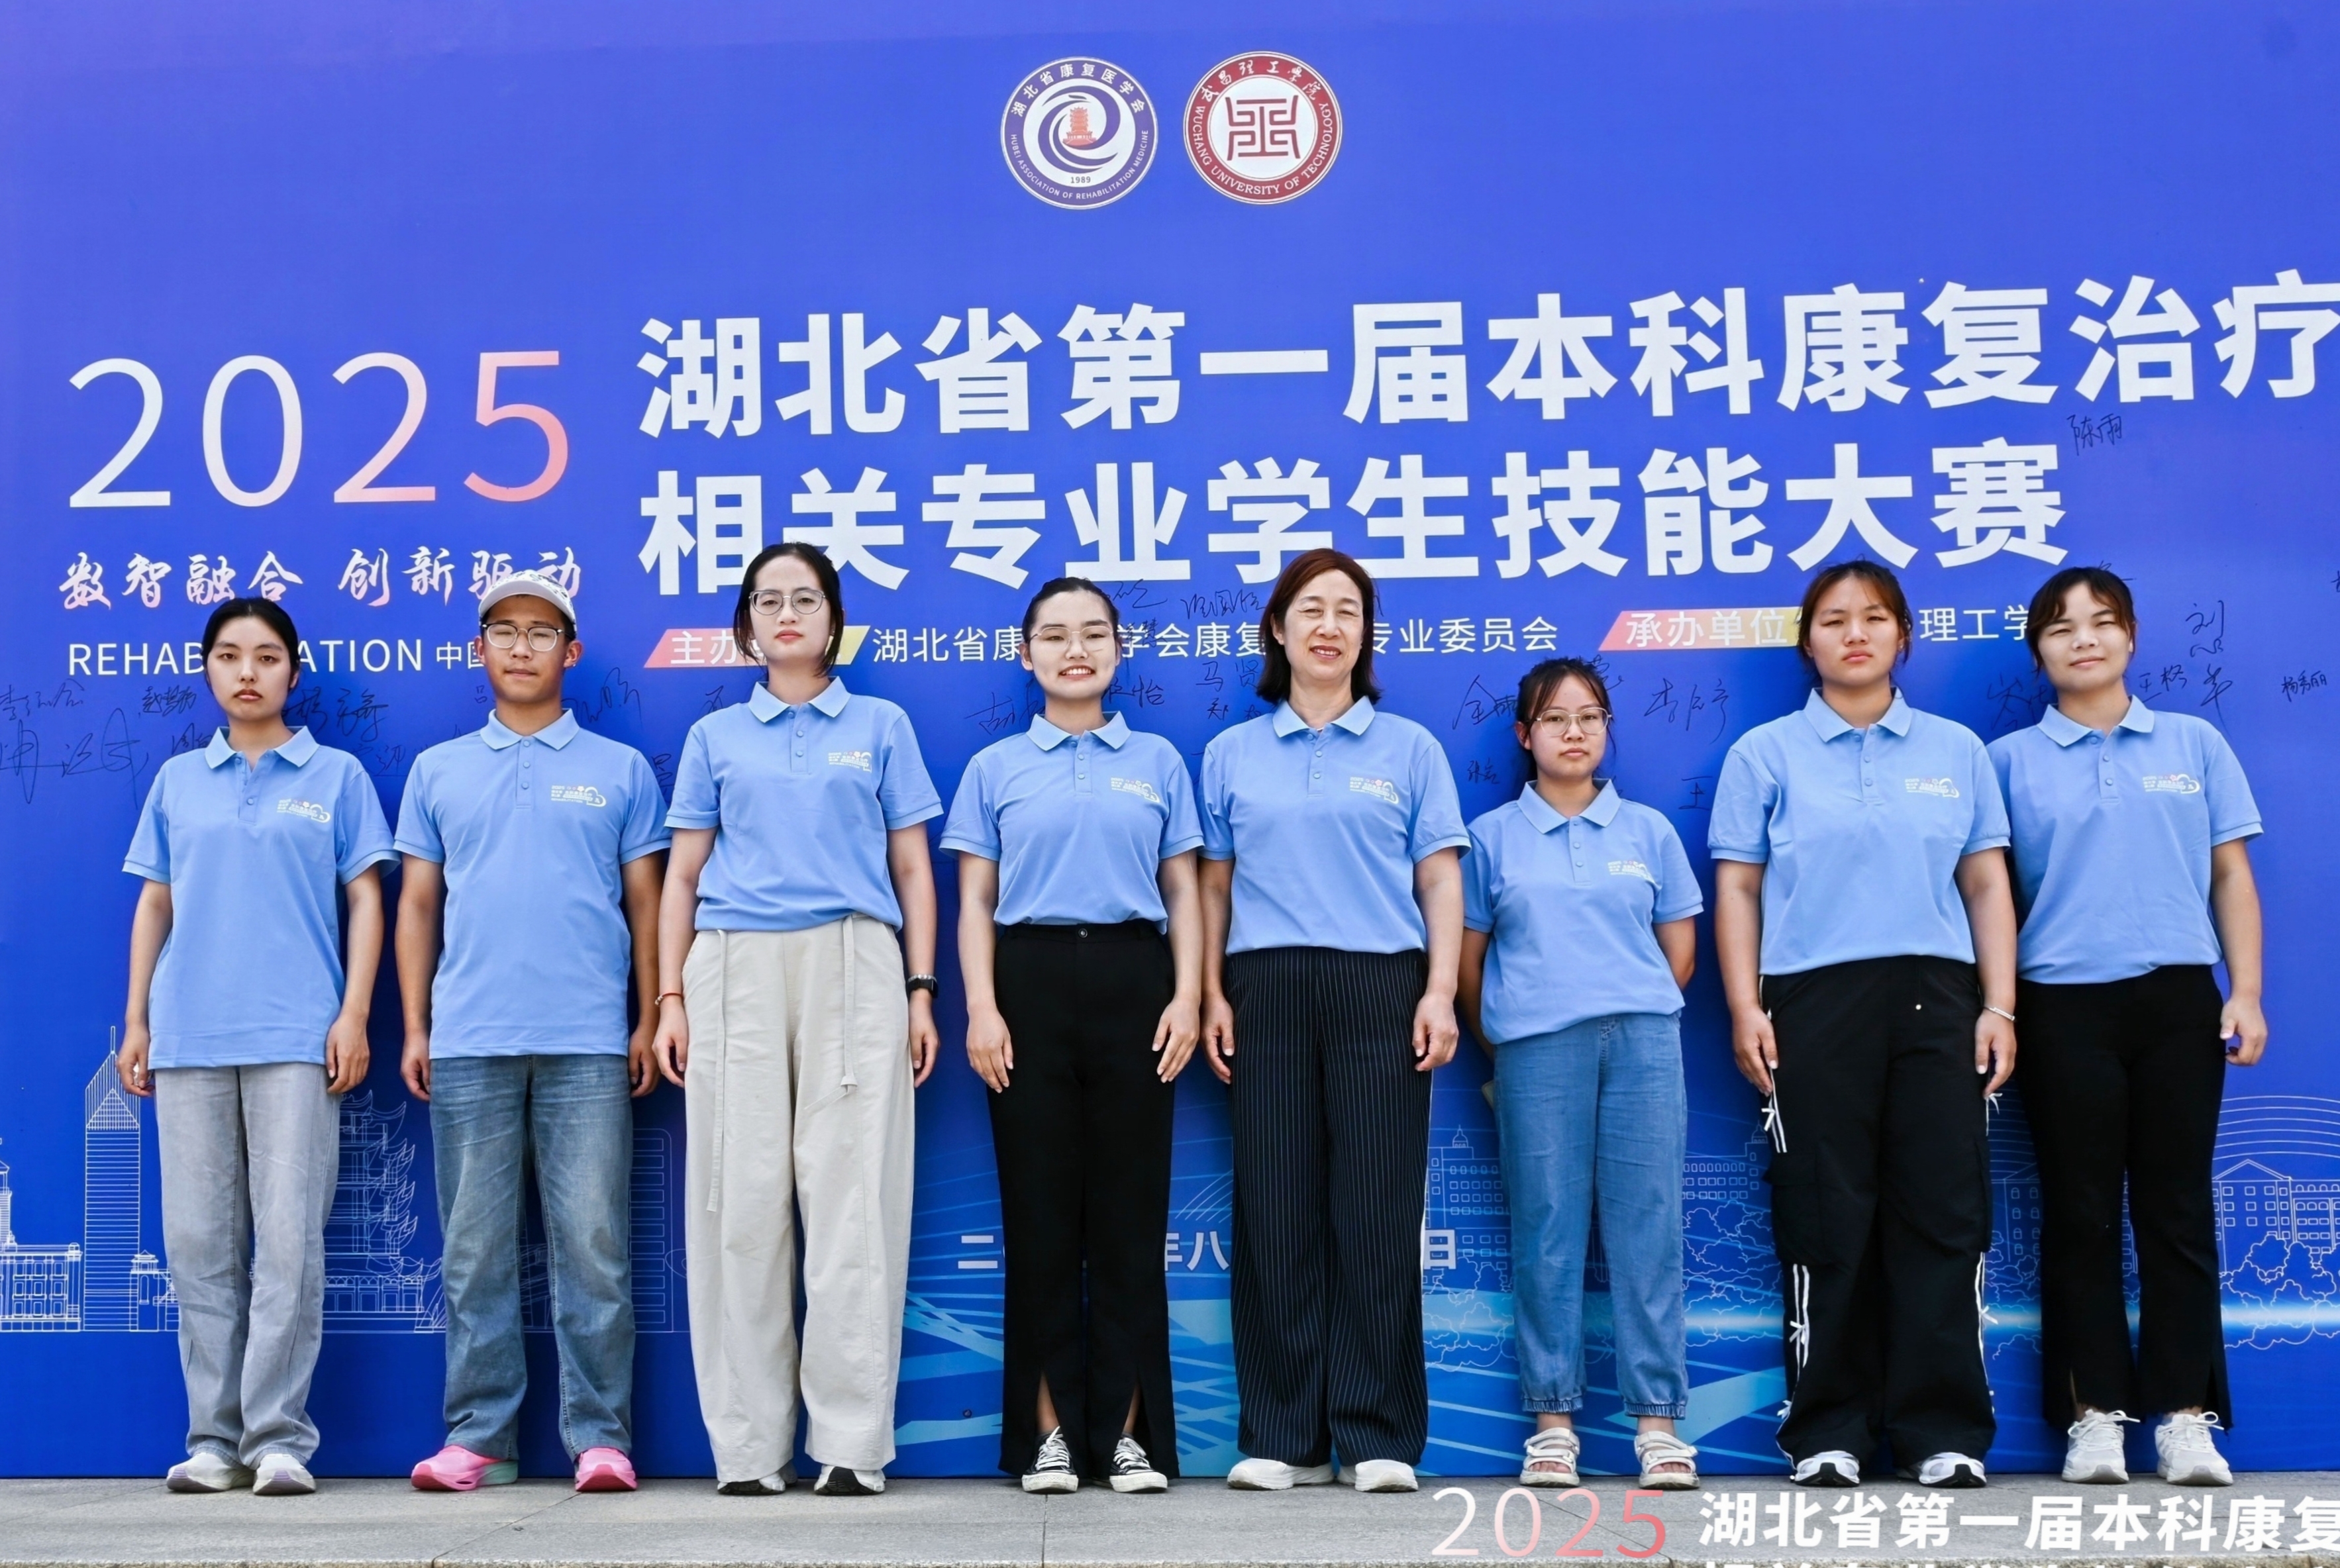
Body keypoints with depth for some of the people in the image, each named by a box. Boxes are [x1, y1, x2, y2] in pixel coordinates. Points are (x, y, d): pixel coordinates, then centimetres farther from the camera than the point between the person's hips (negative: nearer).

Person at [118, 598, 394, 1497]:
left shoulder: (335, 775, 8)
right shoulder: (178, 781, 15)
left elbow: (365, 900, 5)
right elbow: (154, 905, 16)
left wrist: (354, 1015, -5)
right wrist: (135, 1022, 10)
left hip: (295, 1038, -3)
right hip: (189, 1036, 3)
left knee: (288, 1239, -6)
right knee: (199, 1240, 3)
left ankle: (279, 1437, -2)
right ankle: (215, 1438, 10)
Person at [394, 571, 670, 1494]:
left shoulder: (621, 771, 10)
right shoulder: (438, 772, 15)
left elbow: (646, 903, 9)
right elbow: (416, 905, 13)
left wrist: (650, 1022, 1)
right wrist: (413, 1027, 5)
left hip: (587, 1044, -2)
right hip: (466, 1043, 2)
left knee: (590, 1244, -3)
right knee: (474, 1248, 4)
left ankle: (600, 1435, 3)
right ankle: (479, 1436, 11)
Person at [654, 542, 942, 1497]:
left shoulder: (880, 727, 14)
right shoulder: (716, 737, 15)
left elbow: (912, 871, 11)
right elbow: (682, 878, 13)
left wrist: (921, 991, 2)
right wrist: (670, 999, 4)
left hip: (853, 966, -1)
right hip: (735, 969, 1)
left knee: (852, 1199, -7)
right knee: (741, 1200, 0)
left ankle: (852, 1443, -4)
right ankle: (749, 1446, 6)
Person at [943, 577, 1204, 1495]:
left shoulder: (1157, 762, 12)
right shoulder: (996, 768, 10)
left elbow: (1182, 893, 10)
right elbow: (975, 903, 6)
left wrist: (1187, 997, -3)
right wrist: (981, 1008, -6)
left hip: (1131, 981, 0)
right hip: (1033, 981, 0)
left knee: (1129, 1211, 1)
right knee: (1041, 1211, 1)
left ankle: (1128, 1430, 8)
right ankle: (1049, 1430, 8)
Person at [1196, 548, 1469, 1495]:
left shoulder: (1408, 749, 10)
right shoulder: (1232, 754, 13)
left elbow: (1441, 882, 6)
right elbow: (1215, 885, 12)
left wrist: (1440, 992, -5)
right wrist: (1213, 996, 2)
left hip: (1380, 989, -1)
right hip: (1267, 990, 1)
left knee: (1377, 1210, -2)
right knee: (1274, 1210, 1)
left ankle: (1379, 1436, 5)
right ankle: (1282, 1436, 8)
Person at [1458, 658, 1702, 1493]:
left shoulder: (1648, 830, 11)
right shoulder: (1492, 837, 9)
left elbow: (1680, 950, 14)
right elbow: (1468, 958, 10)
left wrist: (1633, 1010, 12)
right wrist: (1500, 1042, 10)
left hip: (1643, 1040, 1)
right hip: (1536, 1047, -1)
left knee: (1646, 1226, -1)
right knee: (1547, 1230, 0)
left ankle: (1657, 1420, 3)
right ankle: (1552, 1421, 6)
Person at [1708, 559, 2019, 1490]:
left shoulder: (1956, 751, 13)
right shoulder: (1766, 754, 8)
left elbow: (1988, 886, 11)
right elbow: (1737, 890, 5)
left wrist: (1999, 1006, 2)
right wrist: (1746, 1010, -4)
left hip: (1936, 997, 2)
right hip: (1815, 998, -1)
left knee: (1944, 1213, -1)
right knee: (1826, 1220, 1)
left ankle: (1944, 1431, 6)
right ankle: (1827, 1433, 8)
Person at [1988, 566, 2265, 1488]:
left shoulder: (2195, 745, 10)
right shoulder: (2010, 760, 7)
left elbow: (2232, 876, 9)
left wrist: (2246, 992, 1)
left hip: (2179, 996, 1)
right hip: (2064, 1004, -1)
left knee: (2177, 1206, 2)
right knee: (2082, 1211, 2)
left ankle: (2185, 1414, 7)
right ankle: (2094, 1412, 7)